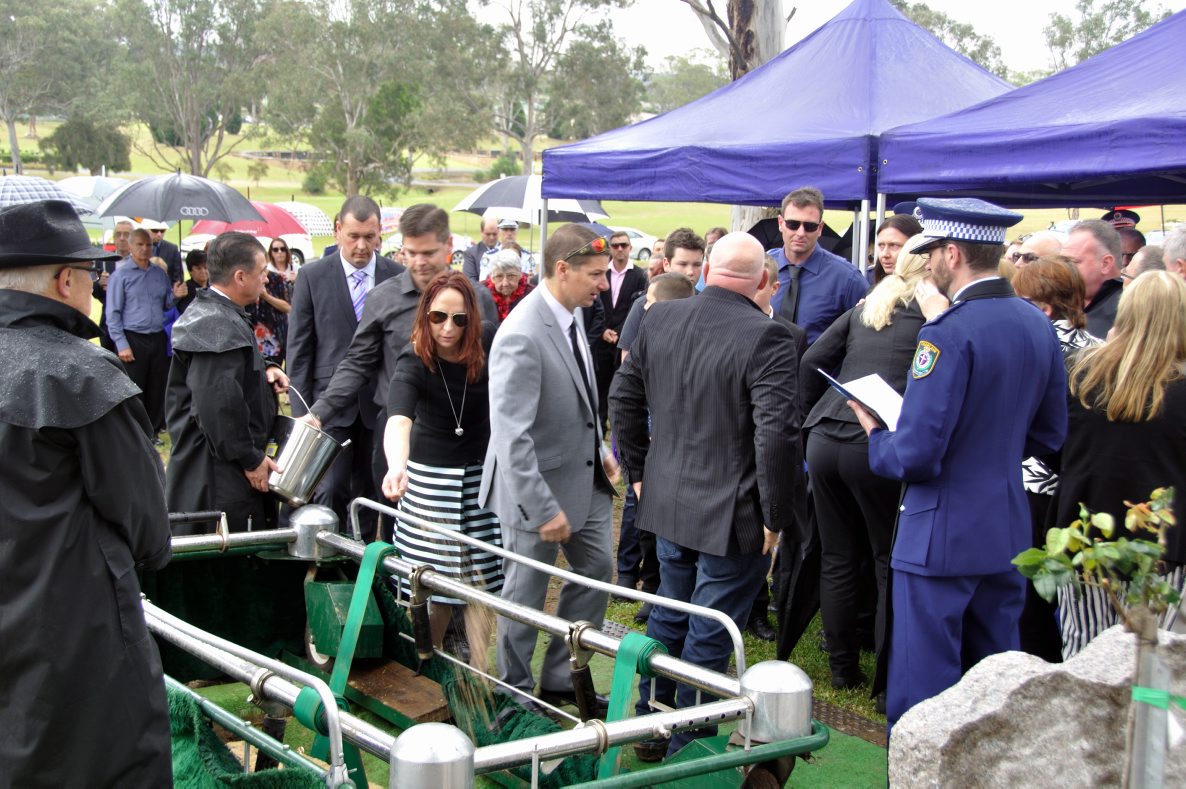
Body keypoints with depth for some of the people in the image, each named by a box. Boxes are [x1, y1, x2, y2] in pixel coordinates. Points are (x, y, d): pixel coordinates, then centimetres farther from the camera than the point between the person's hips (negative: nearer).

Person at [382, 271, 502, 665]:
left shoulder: (488, 341, -13)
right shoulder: (414, 361, -22)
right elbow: (398, 420, -41)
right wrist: (396, 467, -60)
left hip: (482, 474, 2)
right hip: (431, 477, -2)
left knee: (478, 577, 3)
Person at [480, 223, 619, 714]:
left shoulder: (573, 314, 0)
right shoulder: (521, 337, -29)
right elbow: (512, 437, -29)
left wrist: (599, 450, 13)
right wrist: (543, 509, -28)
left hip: (585, 477, 9)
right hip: (539, 487, -9)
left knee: (596, 570, 17)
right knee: (525, 595, 9)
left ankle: (561, 679, 33)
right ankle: (514, 692, 30)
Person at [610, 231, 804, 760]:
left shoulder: (659, 319, 0)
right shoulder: (766, 338, -20)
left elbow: (623, 399, 9)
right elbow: (777, 434, -25)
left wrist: (639, 473, 18)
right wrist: (775, 516, -14)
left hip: (668, 501, 6)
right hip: (733, 516, -6)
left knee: (668, 618, 22)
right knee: (709, 638, 6)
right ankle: (688, 750, 19)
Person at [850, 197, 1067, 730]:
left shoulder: (948, 333, -20)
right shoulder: (1038, 325, 5)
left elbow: (915, 456, -21)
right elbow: (1049, 436, 15)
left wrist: (875, 436, -2)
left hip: (942, 536, -8)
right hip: (1009, 531, 8)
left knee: (921, 698, 2)